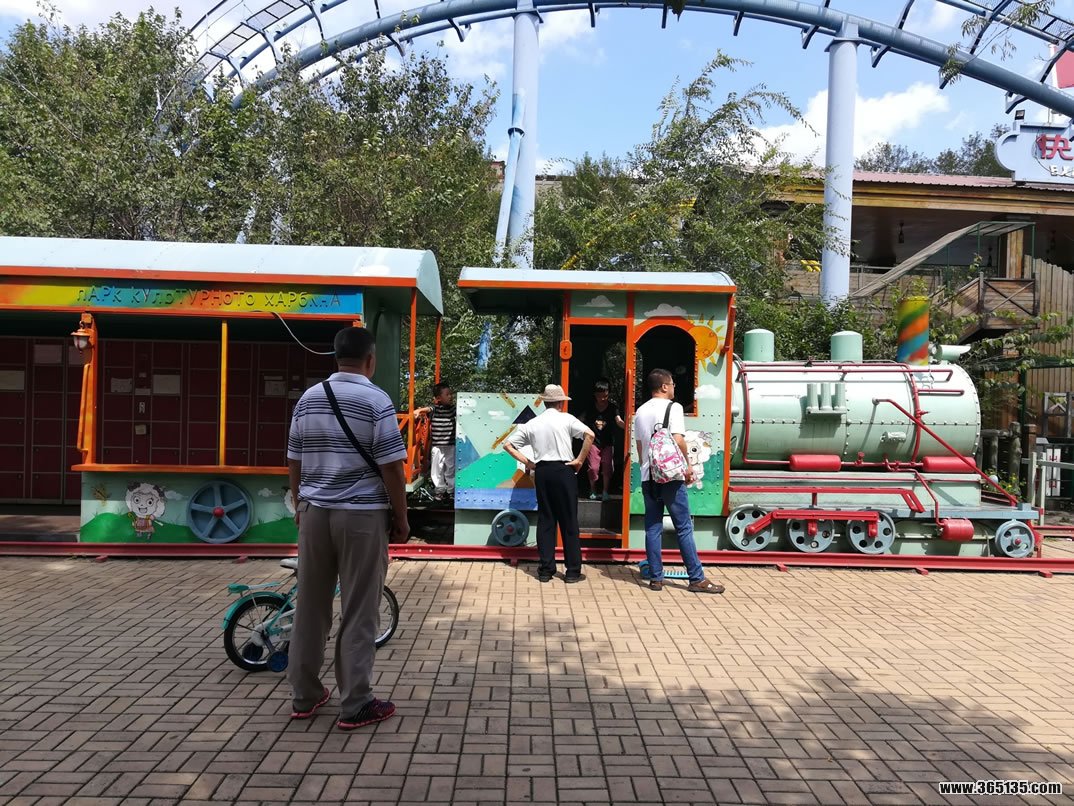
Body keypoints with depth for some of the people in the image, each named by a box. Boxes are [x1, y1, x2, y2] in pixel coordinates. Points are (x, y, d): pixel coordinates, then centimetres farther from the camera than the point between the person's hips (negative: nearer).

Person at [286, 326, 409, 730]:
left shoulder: (308, 398, 7)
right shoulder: (376, 400, -10)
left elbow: (294, 462, 11)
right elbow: (390, 467, -13)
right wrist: (400, 517, -3)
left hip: (314, 511, 6)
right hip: (361, 515, -5)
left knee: (310, 605, 14)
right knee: (358, 611, 3)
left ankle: (305, 695, 25)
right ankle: (355, 704, 10)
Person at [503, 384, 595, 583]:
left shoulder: (532, 424, 9)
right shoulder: (566, 419, -2)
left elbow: (508, 444, 11)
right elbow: (589, 435, -16)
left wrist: (526, 461, 9)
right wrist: (580, 460, -8)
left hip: (541, 471, 4)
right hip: (563, 470, -4)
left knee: (545, 520, 10)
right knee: (569, 521, 3)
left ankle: (545, 570, 13)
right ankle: (572, 571, 8)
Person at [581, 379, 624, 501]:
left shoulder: (613, 408, -5)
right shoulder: (590, 408, -2)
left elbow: (618, 421, -19)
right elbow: (581, 421, 5)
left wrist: (625, 425, -39)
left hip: (608, 443, 0)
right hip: (594, 441, 0)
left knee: (607, 468, -2)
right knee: (593, 467, -5)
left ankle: (605, 492, 15)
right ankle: (593, 491, 17)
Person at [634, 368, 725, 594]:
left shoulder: (641, 412, 13)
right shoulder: (672, 407, -7)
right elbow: (678, 440, -16)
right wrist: (687, 465, -5)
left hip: (648, 476, 6)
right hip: (671, 475, -6)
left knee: (652, 528, 8)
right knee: (684, 528, 0)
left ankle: (656, 578, 10)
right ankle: (697, 579, 4)